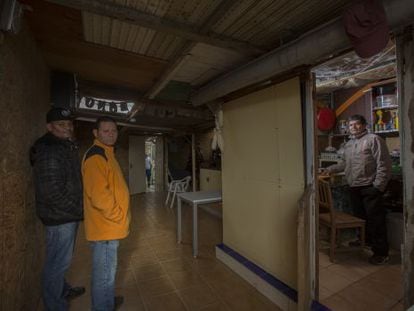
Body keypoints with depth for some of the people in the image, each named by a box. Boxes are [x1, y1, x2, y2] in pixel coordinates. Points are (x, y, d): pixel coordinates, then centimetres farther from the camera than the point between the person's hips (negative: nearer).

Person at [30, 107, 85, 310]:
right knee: (58, 262, 5)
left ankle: (63, 290, 45)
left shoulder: (66, 147, 10)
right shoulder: (49, 152, -21)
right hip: (60, 217, -10)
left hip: (66, 215, 10)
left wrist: (77, 210, 12)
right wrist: (79, 211, -16)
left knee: (60, 259, 25)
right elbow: (53, 192, -26)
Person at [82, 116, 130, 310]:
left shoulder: (106, 154, 13)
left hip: (109, 224, 10)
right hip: (105, 226, -10)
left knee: (106, 271, 26)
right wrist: (119, 217, -16)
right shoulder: (96, 156, -19)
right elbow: (99, 195, -28)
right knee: (105, 274, 7)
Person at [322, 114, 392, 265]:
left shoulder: (373, 139, -6)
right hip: (354, 187, 6)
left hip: (369, 187, -6)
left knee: (375, 220, 0)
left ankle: (381, 253, 12)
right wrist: (330, 169, 17)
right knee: (360, 217, 15)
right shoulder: (348, 144, 17)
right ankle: (365, 241, 33)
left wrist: (378, 186, -15)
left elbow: (383, 164, -11)